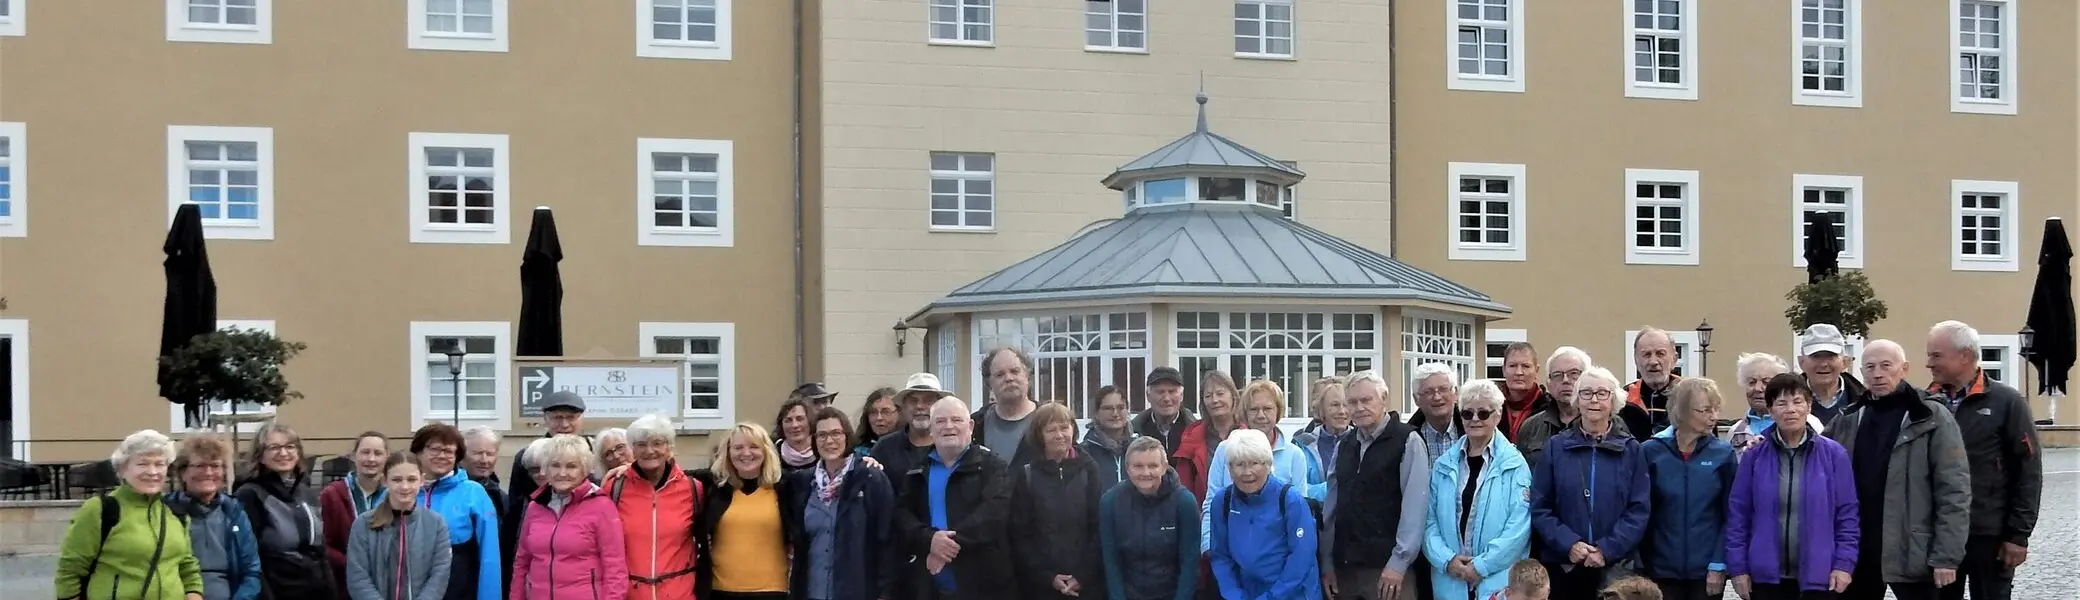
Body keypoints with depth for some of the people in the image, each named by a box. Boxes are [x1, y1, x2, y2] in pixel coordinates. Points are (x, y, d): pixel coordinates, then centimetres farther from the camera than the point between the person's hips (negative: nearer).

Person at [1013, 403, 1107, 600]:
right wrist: (1046, 577, -9)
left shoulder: (1089, 470, 4)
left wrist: (1084, 575, -10)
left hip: (1088, 584, 0)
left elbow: (1100, 527, -1)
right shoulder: (1025, 475, 2)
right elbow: (1020, 534, -1)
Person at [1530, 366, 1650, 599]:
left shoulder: (1631, 450, 5)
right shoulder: (1555, 447, 5)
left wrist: (1608, 549, -14)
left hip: (1616, 566, 0)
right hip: (1562, 566, 0)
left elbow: (1639, 510, -2)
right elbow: (1539, 508, 0)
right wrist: (1568, 544, -13)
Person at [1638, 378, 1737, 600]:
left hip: (1707, 571, 0)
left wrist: (1719, 565, -7)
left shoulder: (1723, 454, -1)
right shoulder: (1651, 451, -2)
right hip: (1662, 569, 0)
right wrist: (1643, 566, -3)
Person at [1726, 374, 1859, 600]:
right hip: (1766, 575, 1)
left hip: (1818, 576, -1)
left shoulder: (1833, 454, -1)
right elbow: (1738, 514, 2)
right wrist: (1738, 567, -1)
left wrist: (1844, 564, -5)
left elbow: (1847, 514, 1)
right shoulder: (1755, 456, 1)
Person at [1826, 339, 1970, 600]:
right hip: (1856, 551, 5)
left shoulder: (1931, 417, -5)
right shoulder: (1848, 419, 9)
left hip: (1910, 552, -5)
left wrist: (1946, 555, -13)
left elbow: (1953, 489, -9)